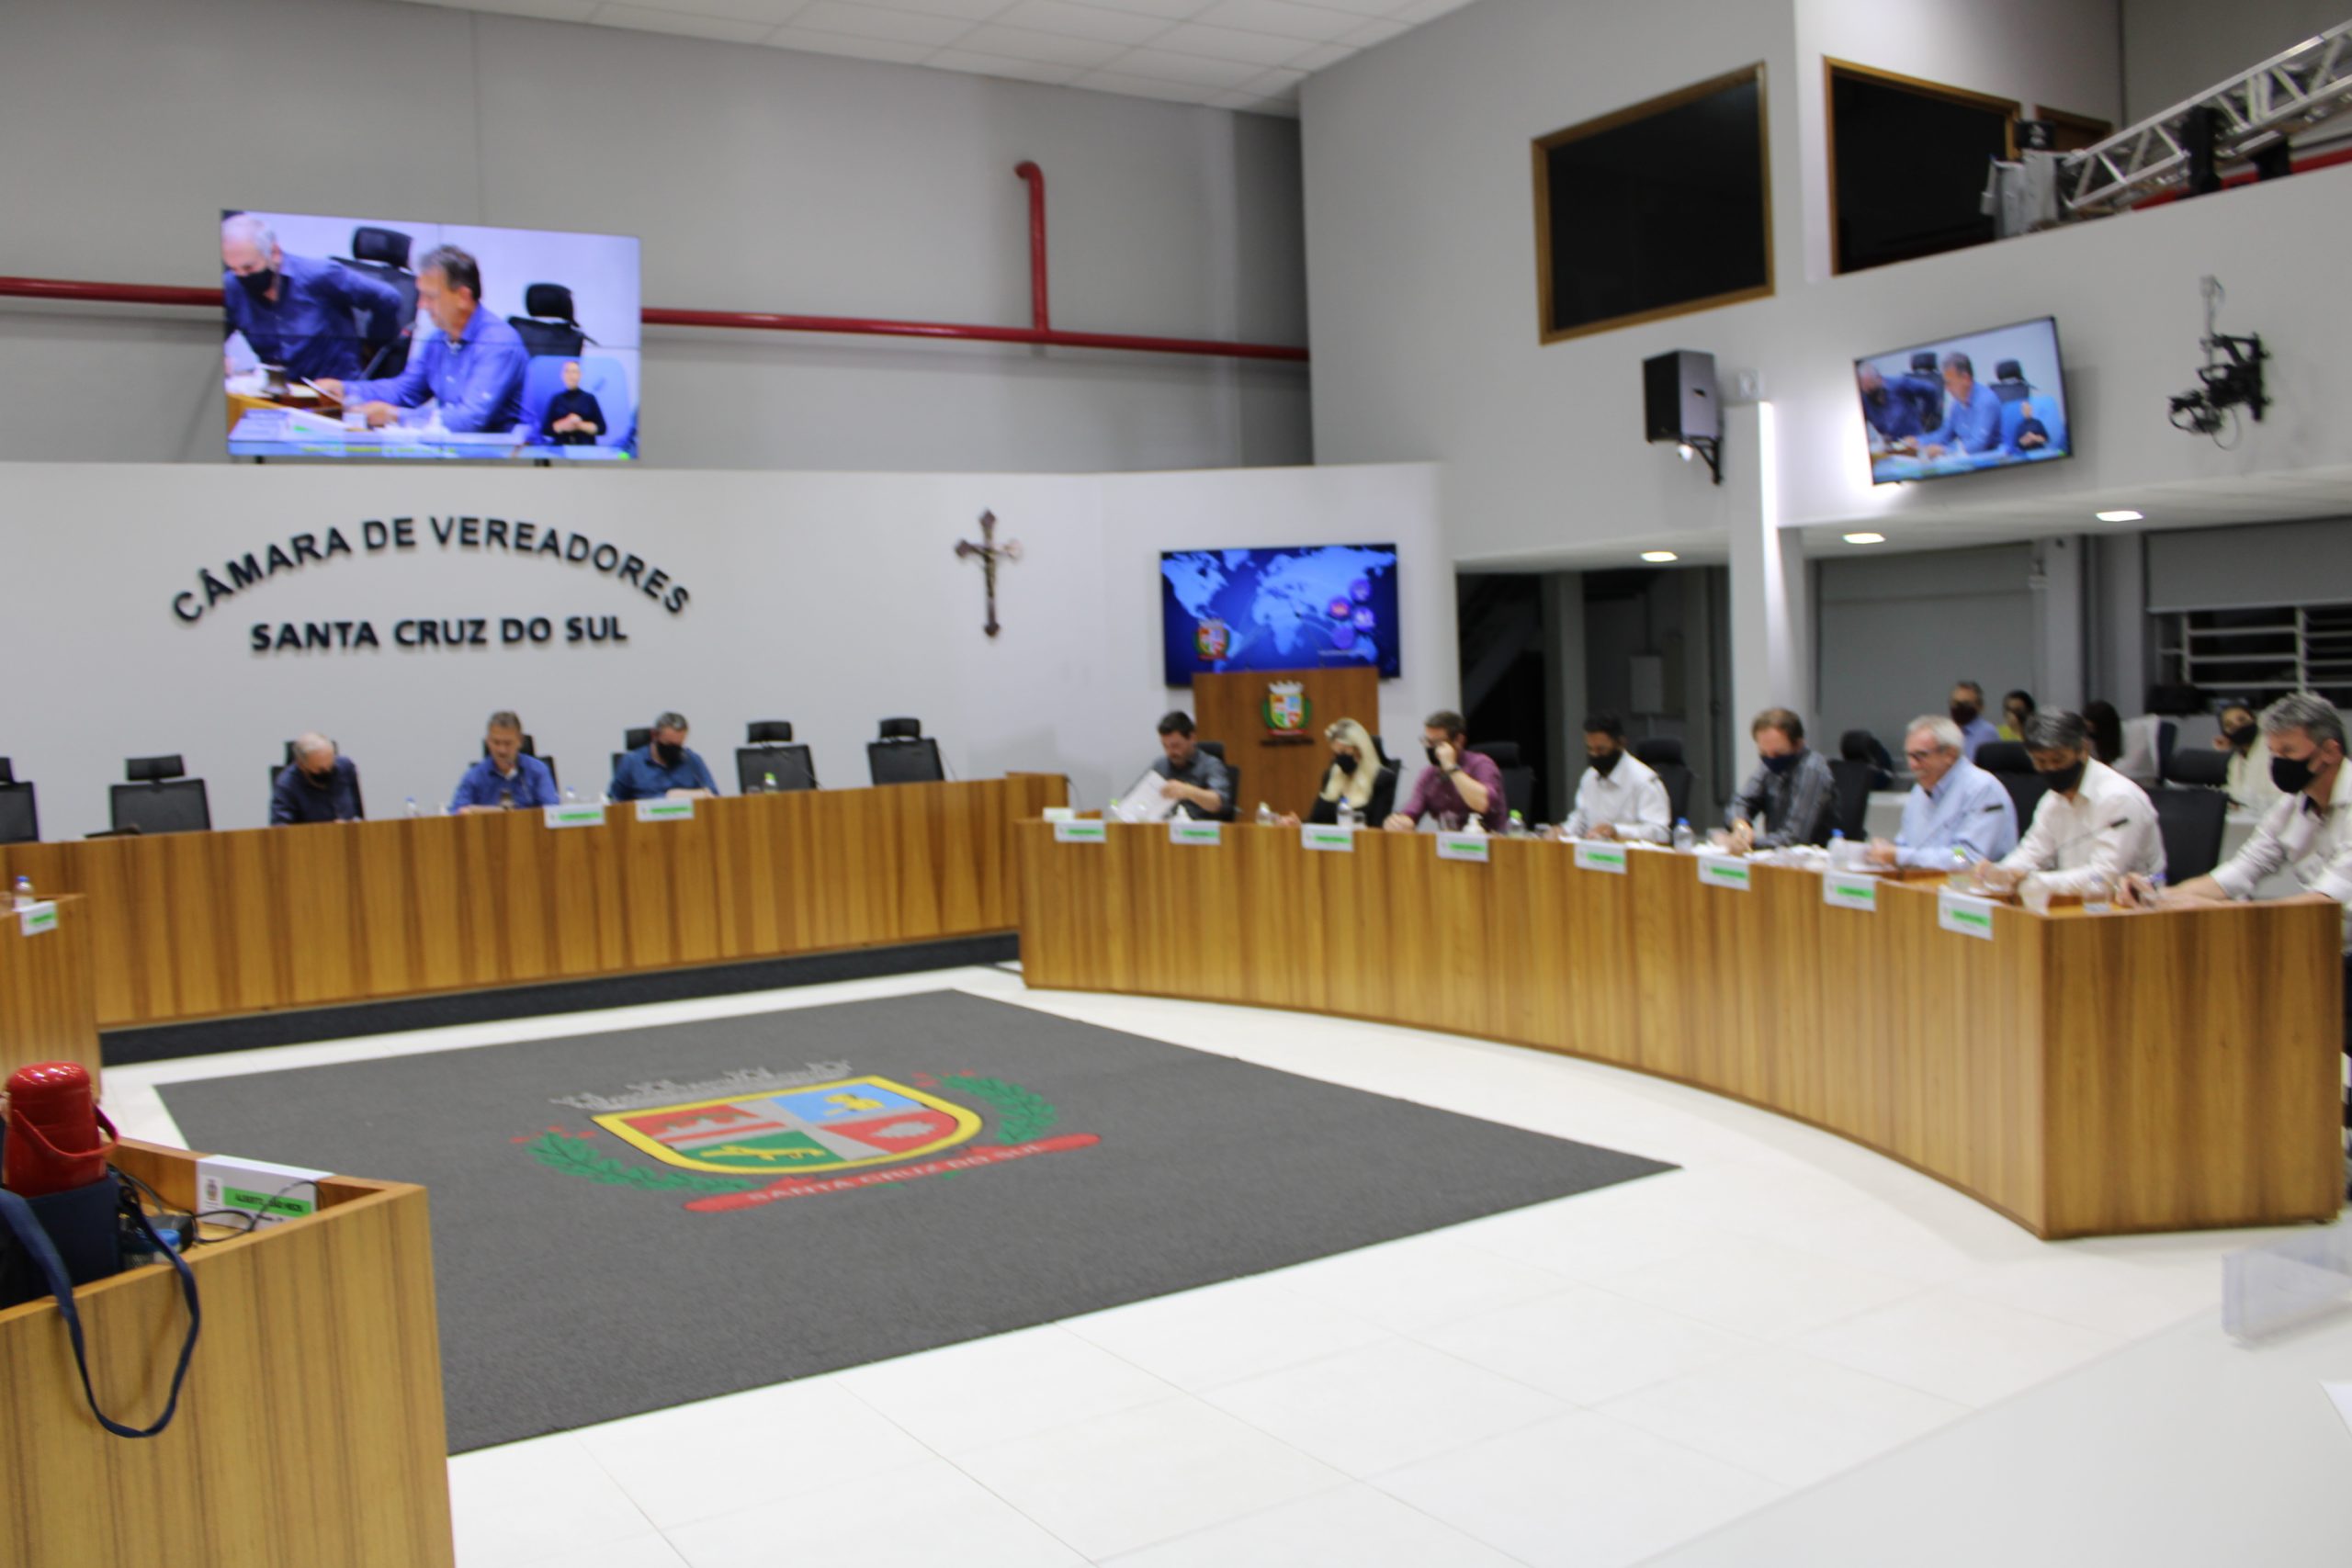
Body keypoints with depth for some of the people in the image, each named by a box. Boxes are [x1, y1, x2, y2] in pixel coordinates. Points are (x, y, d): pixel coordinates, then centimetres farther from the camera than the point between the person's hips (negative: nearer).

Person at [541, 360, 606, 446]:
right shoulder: (556, 399, 9)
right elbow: (545, 429, 4)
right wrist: (563, 425, -12)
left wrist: (581, 425, -11)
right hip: (561, 448, 0)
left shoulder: (589, 398, 8)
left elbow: (601, 428, 4)